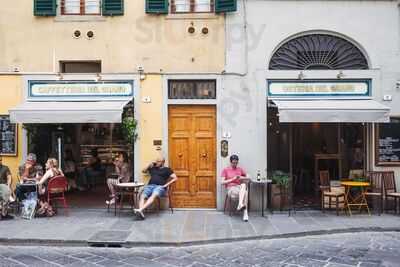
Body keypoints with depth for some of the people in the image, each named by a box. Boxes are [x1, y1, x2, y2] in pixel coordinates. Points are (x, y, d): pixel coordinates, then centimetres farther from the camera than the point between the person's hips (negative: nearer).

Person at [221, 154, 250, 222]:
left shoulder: (240, 169, 14)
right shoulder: (225, 170, 6)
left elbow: (248, 178, 18)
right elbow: (222, 182, -2)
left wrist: (242, 178, -4)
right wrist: (233, 179, -13)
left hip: (239, 187, 3)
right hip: (231, 188, -3)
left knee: (243, 185, -37)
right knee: (245, 192, -34)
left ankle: (240, 205, -44)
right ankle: (245, 213, -40)